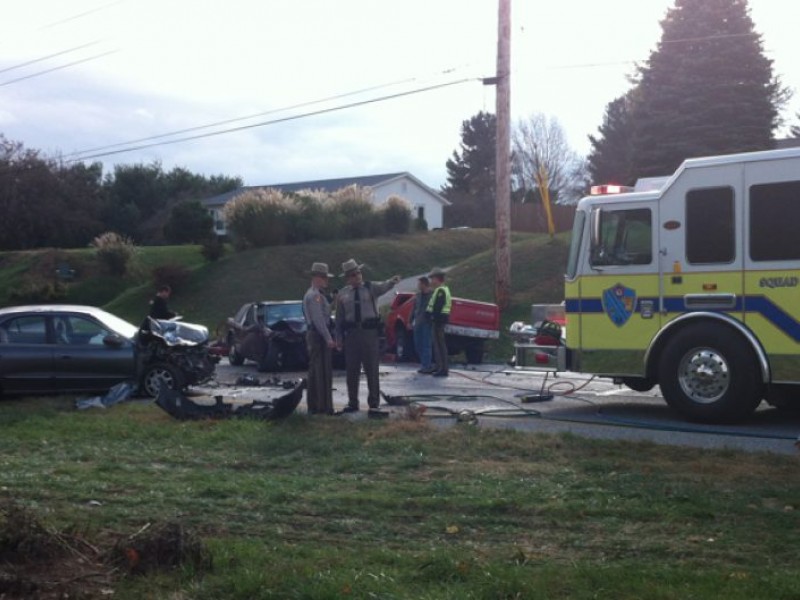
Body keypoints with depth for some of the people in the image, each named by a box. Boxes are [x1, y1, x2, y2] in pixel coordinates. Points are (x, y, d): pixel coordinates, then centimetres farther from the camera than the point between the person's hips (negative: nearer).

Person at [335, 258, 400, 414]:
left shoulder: (370, 287, 2)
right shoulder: (342, 293, 8)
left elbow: (383, 287, -20)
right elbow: (339, 317, 10)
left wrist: (392, 281, -42)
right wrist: (339, 337, 6)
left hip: (369, 332, -2)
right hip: (351, 333, 2)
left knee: (371, 369, -1)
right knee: (352, 371, 8)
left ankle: (374, 404, 4)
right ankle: (352, 403, 20)